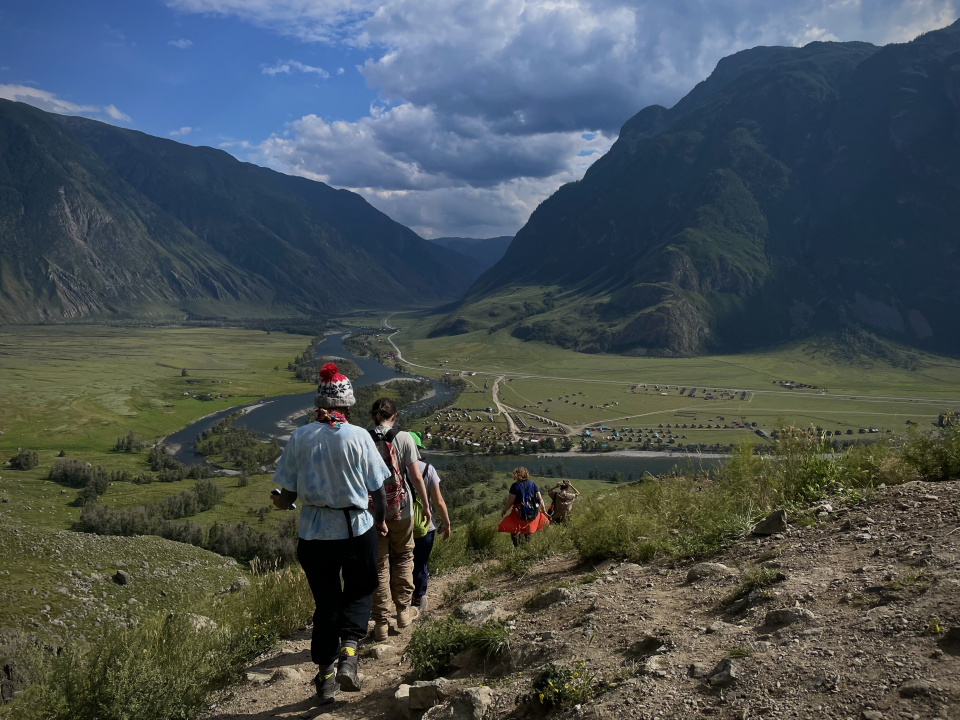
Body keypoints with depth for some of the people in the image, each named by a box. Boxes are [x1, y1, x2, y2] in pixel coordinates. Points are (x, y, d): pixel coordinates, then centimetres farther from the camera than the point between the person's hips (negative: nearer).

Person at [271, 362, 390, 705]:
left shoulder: (300, 437, -5)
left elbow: (287, 493, -3)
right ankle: (348, 652, -3)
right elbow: (377, 489, -5)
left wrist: (280, 501, 21)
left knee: (326, 600, 17)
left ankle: (326, 676, 21)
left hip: (314, 533, 2)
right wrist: (380, 520, 14)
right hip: (356, 529, -2)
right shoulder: (358, 436, -10)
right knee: (359, 592, 19)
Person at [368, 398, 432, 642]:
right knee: (403, 558, 19)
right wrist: (426, 505, 3)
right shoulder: (404, 438, -8)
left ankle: (381, 623, 11)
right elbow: (416, 477, -9)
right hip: (400, 510, -1)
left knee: (379, 564, 9)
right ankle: (403, 611, 27)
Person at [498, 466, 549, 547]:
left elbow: (510, 501, -11)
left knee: (514, 531, 7)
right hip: (534, 514, 5)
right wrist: (544, 511, 16)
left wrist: (504, 511, 4)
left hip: (520, 515, -5)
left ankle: (517, 546, -1)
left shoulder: (515, 486, -9)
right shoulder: (533, 484, 4)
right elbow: (540, 499, 5)